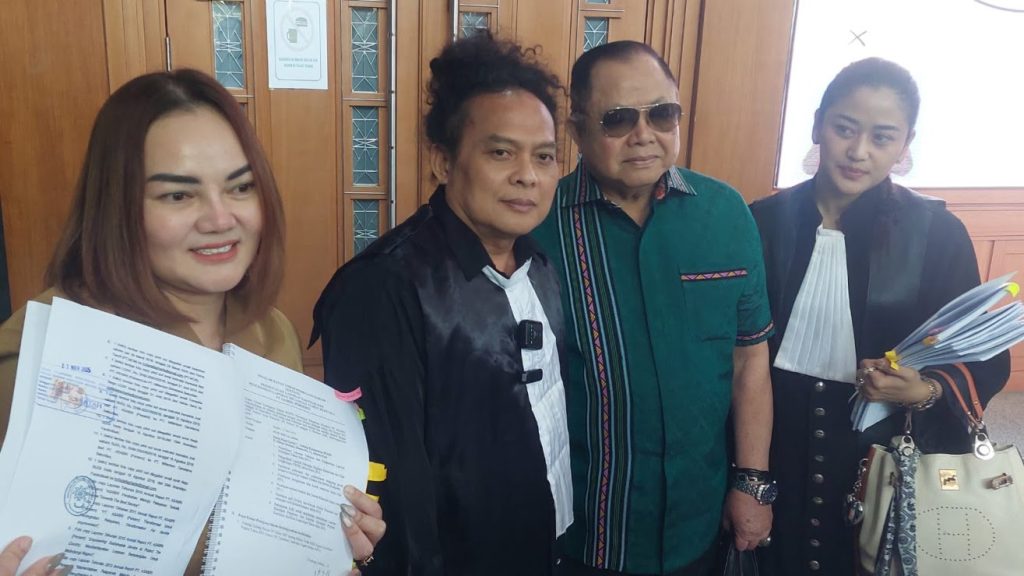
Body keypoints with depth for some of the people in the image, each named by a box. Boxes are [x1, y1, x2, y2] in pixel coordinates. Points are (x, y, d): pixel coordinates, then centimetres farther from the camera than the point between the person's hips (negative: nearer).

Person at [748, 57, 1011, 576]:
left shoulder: (938, 233, -9)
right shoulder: (765, 221, -6)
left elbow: (984, 360, -2)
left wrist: (925, 392, -23)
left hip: (882, 460, 0)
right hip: (772, 449, 1)